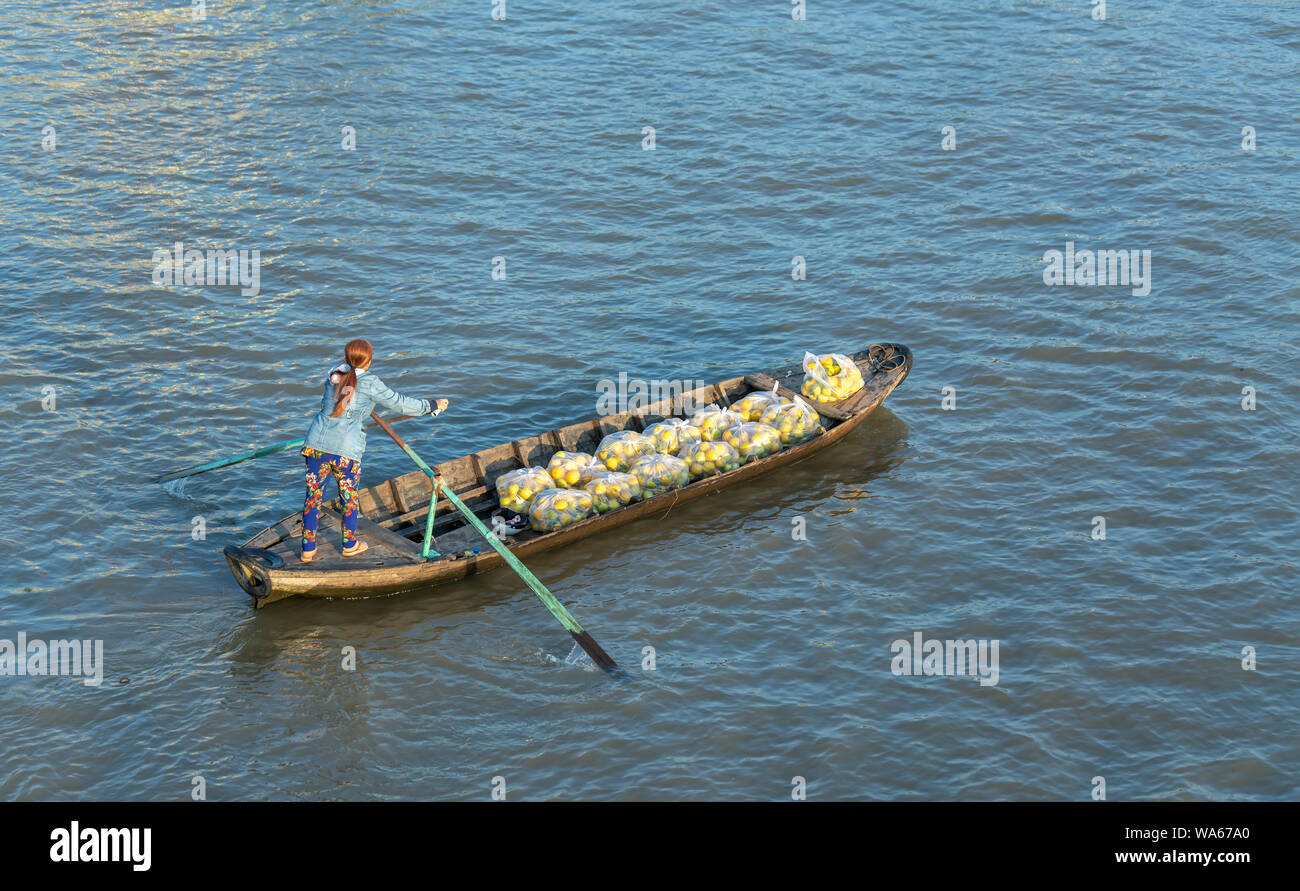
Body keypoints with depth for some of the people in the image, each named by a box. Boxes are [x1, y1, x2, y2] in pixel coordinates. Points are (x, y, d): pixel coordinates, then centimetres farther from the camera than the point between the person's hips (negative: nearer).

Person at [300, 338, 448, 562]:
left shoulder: (333, 375, 9)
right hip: (346, 447, -4)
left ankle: (308, 549, 14)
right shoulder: (369, 383, -7)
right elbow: (398, 403, -1)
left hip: (317, 442, 4)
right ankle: (350, 545, 29)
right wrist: (431, 405, 11)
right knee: (348, 497, 15)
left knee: (313, 495, 11)